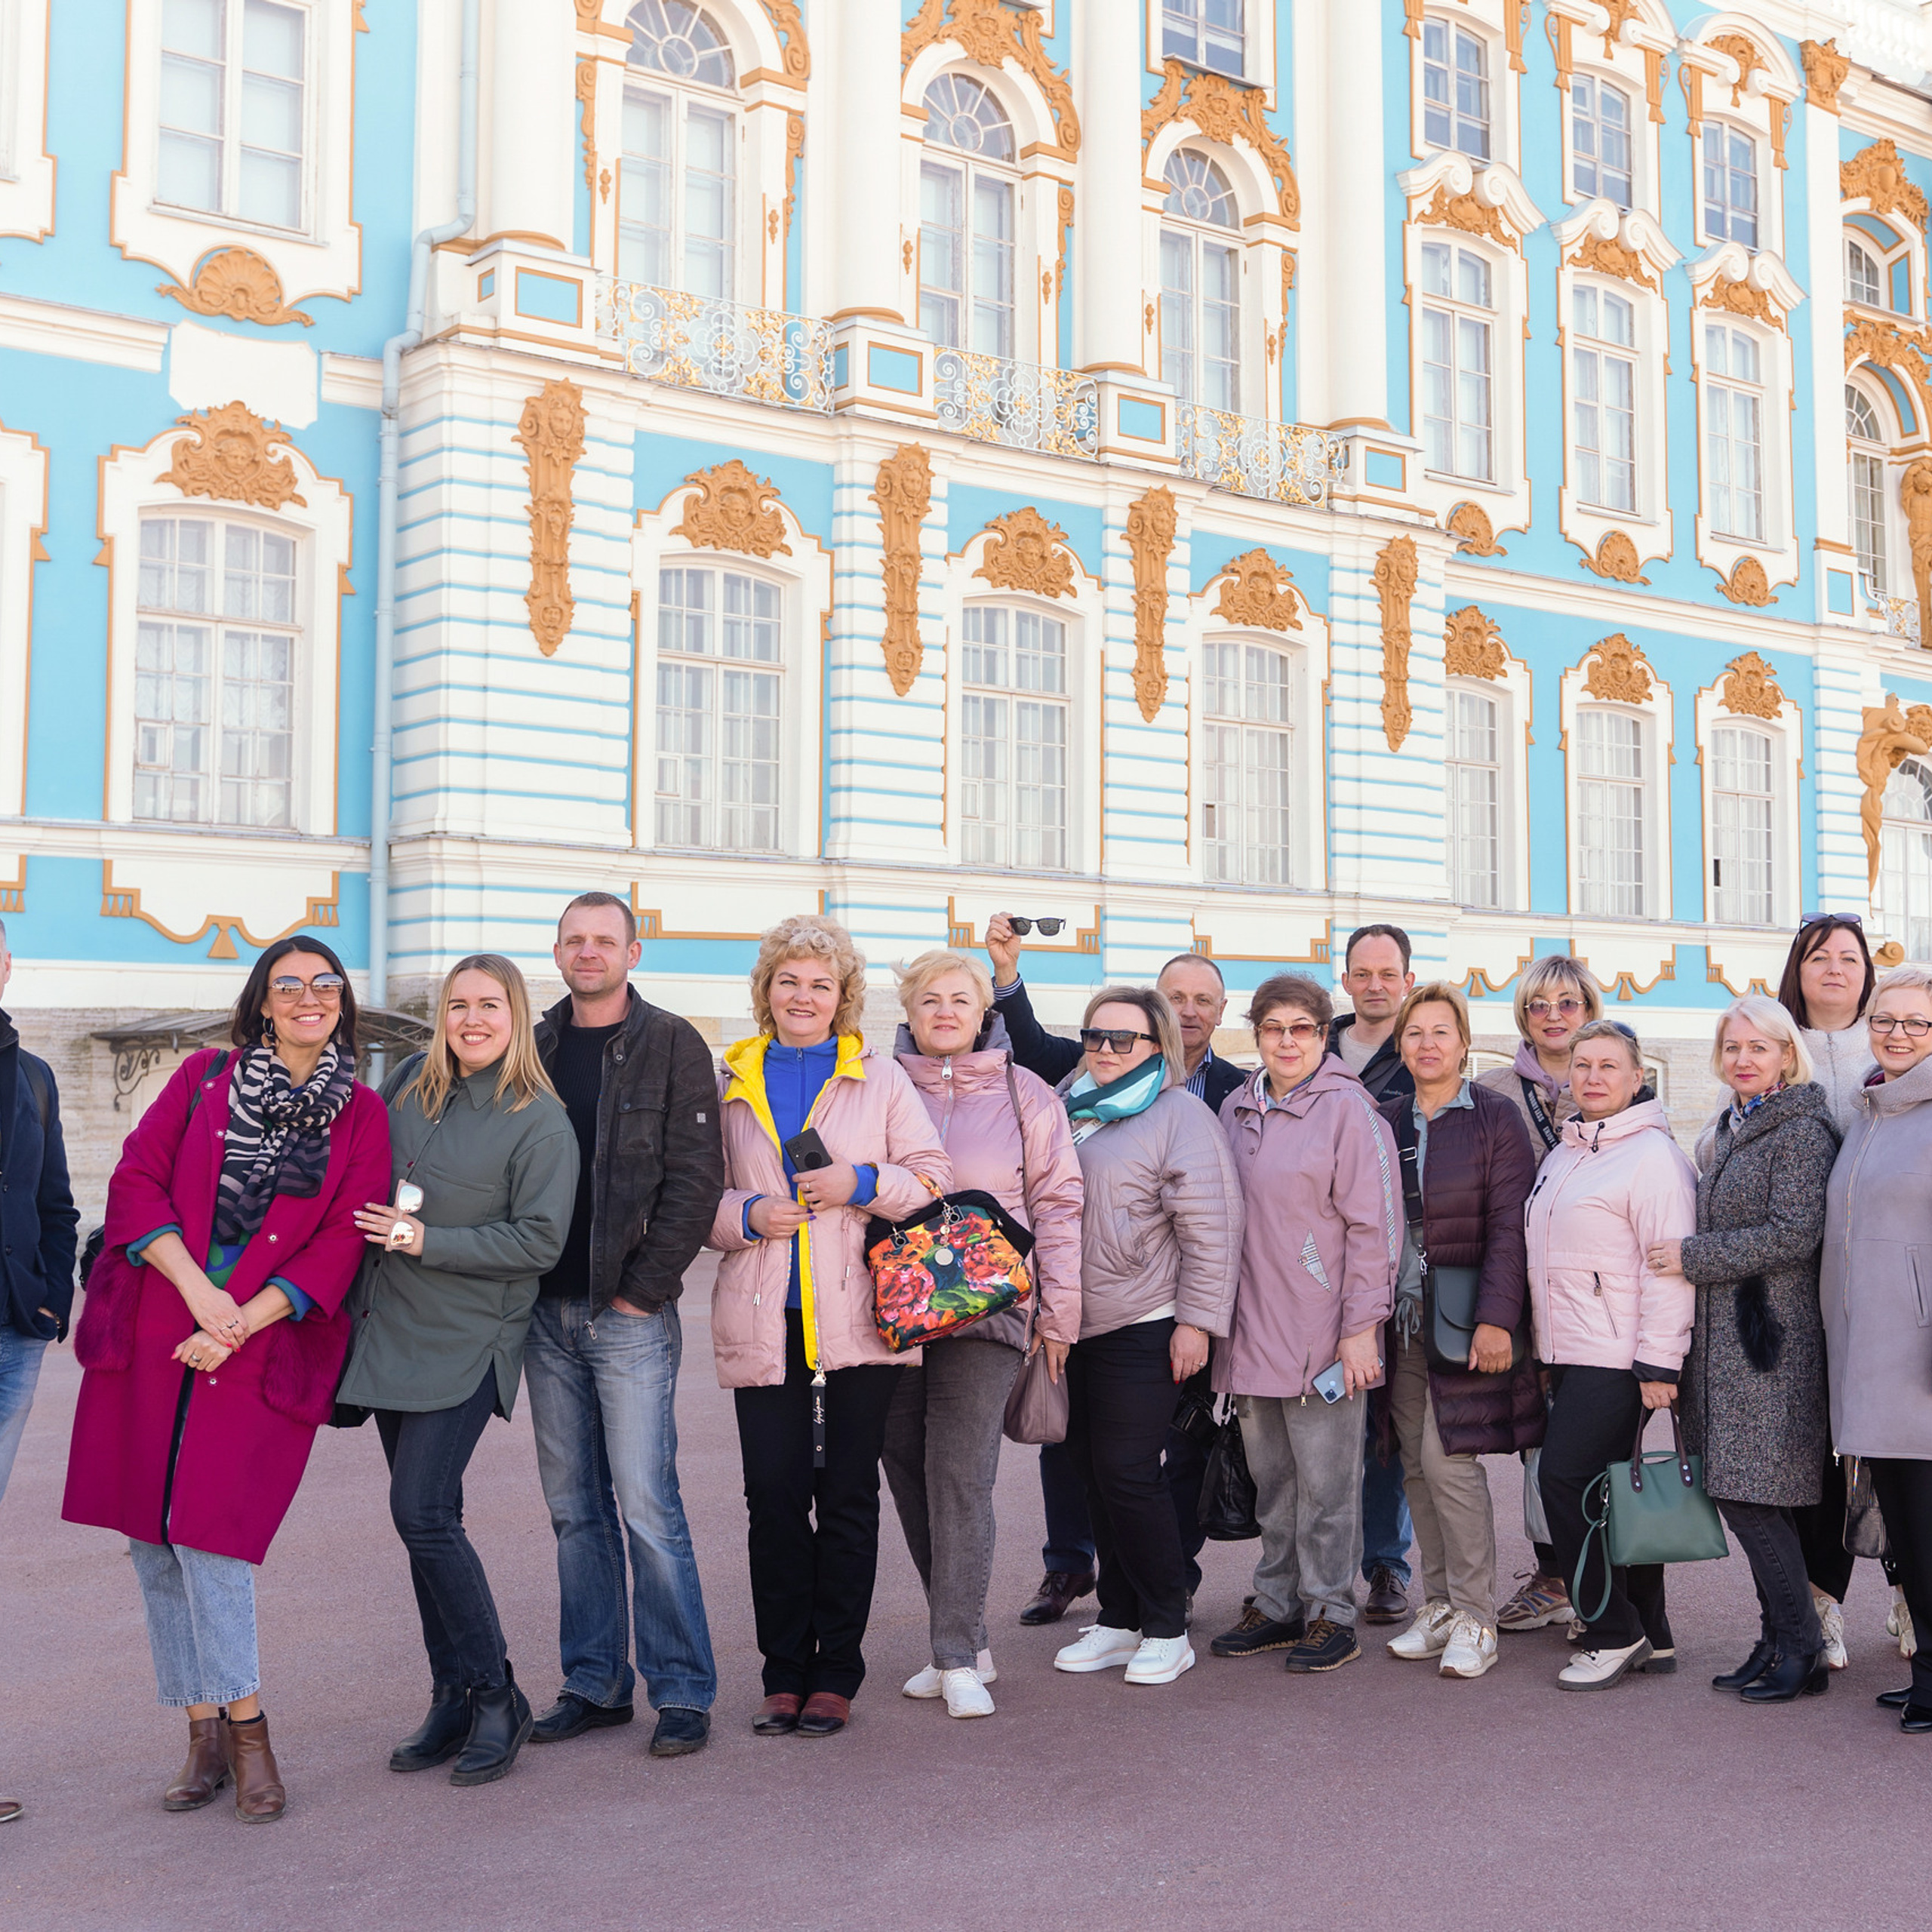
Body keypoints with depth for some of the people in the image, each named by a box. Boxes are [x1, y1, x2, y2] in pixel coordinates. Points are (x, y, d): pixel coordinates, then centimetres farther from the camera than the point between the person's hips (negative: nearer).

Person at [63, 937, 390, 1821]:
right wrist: (196, 1288, -10)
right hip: (149, 1333, 3)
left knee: (207, 1528, -12)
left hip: (263, 1346, -2)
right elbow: (136, 1181, 2)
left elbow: (341, 1246, -1)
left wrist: (243, 1321, -11)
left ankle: (240, 1730, 2)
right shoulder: (204, 1078, 9)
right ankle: (209, 1734, 14)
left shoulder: (362, 1117, 5)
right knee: (152, 1538, 3)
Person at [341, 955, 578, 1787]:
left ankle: (495, 1697, 1)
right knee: (427, 1517, 10)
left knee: (422, 1513, -13)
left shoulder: (540, 1121, -9)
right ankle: (451, 1698, 19)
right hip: (390, 1329, 6)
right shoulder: (412, 1082, 7)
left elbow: (539, 1241, -13)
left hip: (466, 1342, -6)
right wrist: (368, 1236, 9)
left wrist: (426, 1240, -16)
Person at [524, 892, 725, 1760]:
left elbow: (695, 1176, -7)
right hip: (548, 1311, 5)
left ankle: (683, 1690, 4)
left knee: (646, 1506, -6)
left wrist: (643, 1286, -11)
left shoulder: (671, 1045, -2)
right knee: (576, 1509, 10)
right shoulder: (534, 1049, 12)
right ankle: (594, 1683, 19)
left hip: (630, 1310, -5)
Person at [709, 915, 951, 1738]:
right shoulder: (732, 1084, 12)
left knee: (848, 1495, 3)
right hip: (763, 1322, 1)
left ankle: (836, 1672, 12)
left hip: (857, 1319, -1)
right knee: (774, 1495, -2)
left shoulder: (880, 1078, 9)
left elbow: (933, 1176, 5)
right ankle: (784, 1671, 10)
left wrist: (863, 1184, -11)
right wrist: (748, 1215, -8)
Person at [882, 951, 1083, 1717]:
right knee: (908, 1474, 4)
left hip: (985, 1309, -3)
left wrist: (1058, 1311, 3)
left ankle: (958, 1657, -5)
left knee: (960, 1472, -10)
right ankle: (961, 1638, 17)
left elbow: (1056, 1203, 7)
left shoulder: (1023, 1093, 6)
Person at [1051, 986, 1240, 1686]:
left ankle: (1166, 1630, 7)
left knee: (1129, 1475, -7)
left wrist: (1197, 1320, -14)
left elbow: (1210, 1229, -11)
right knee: (1094, 1473, 11)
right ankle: (1118, 1621, 22)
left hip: (1142, 1328, -7)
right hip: (1071, 1327, 7)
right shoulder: (1066, 1105, 13)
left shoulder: (1179, 1116, -7)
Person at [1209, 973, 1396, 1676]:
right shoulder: (1237, 1110, 12)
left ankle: (1330, 1613, 10)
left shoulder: (1347, 1108, -7)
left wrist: (1361, 1327, -13)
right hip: (1251, 1328, 6)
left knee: (1325, 1480, 0)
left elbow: (1374, 1224, -9)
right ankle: (1278, 1604, 22)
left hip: (1322, 1331, -6)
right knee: (1271, 1477, 12)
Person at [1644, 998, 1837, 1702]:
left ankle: (1802, 1650, 2)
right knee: (1743, 1496, 9)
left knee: (1751, 1497, -8)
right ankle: (1777, 1641, 17)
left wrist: (1692, 1256, -13)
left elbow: (1793, 1236, -17)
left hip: (1772, 1338, -8)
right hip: (1722, 1334, 8)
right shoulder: (1725, 1131, 17)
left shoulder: (1801, 1130, -9)